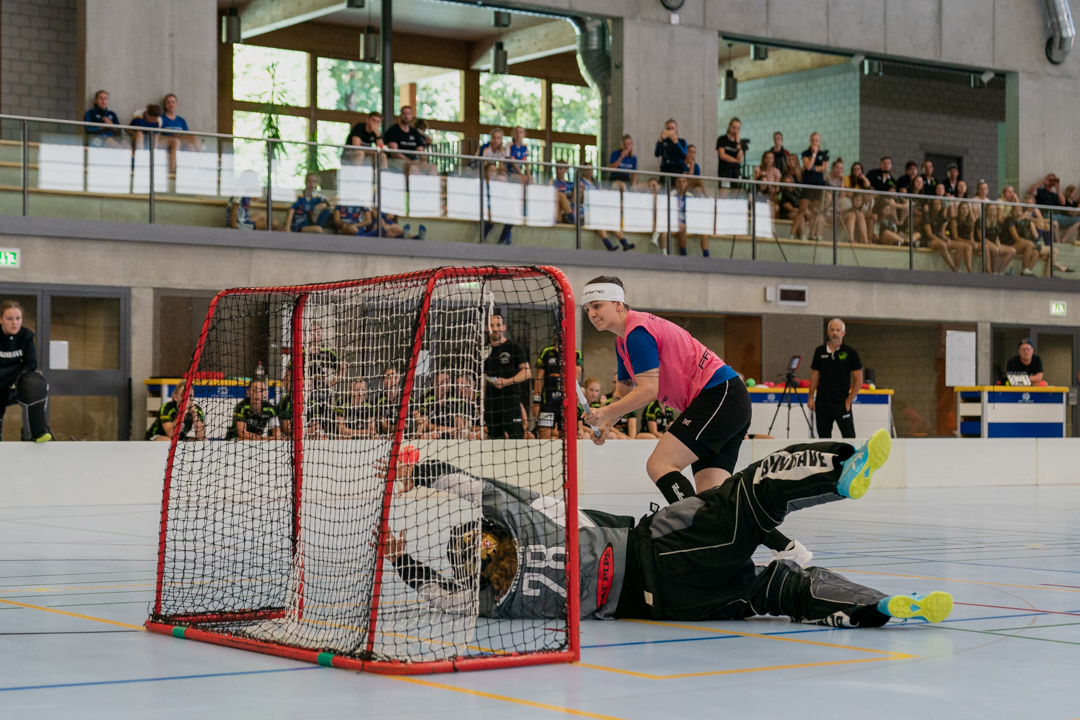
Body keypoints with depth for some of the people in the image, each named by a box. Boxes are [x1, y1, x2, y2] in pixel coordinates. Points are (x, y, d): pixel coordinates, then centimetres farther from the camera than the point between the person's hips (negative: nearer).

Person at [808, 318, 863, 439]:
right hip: (822, 402, 3)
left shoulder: (851, 352, -2)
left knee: (849, 437, -6)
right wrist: (810, 397, 2)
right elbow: (815, 375, 11)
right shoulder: (820, 351, 7)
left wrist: (849, 400, -8)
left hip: (841, 402, -3)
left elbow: (858, 380, -2)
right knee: (823, 438, 7)